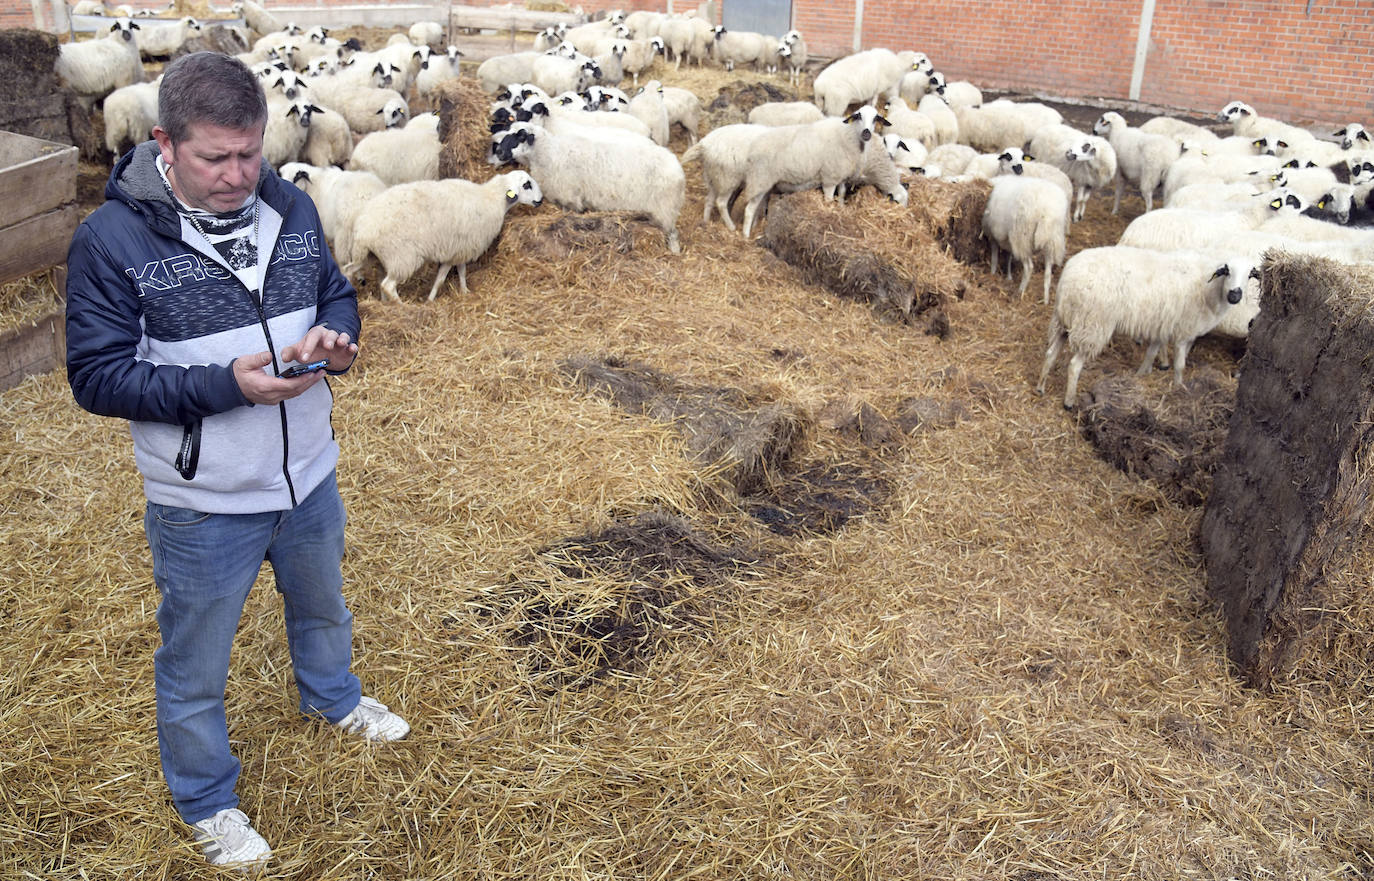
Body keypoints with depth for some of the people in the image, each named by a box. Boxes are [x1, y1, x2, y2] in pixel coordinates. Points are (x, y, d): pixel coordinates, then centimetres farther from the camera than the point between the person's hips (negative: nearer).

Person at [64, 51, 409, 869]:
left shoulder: (290, 206, -6)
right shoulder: (111, 239, -19)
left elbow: (337, 294, 7)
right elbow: (98, 375, -17)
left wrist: (336, 336, -17)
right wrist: (226, 382, -29)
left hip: (309, 476, 5)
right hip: (203, 507, -4)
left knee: (323, 607, 30)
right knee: (195, 666, 15)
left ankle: (334, 696, 61)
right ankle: (207, 801, 41)